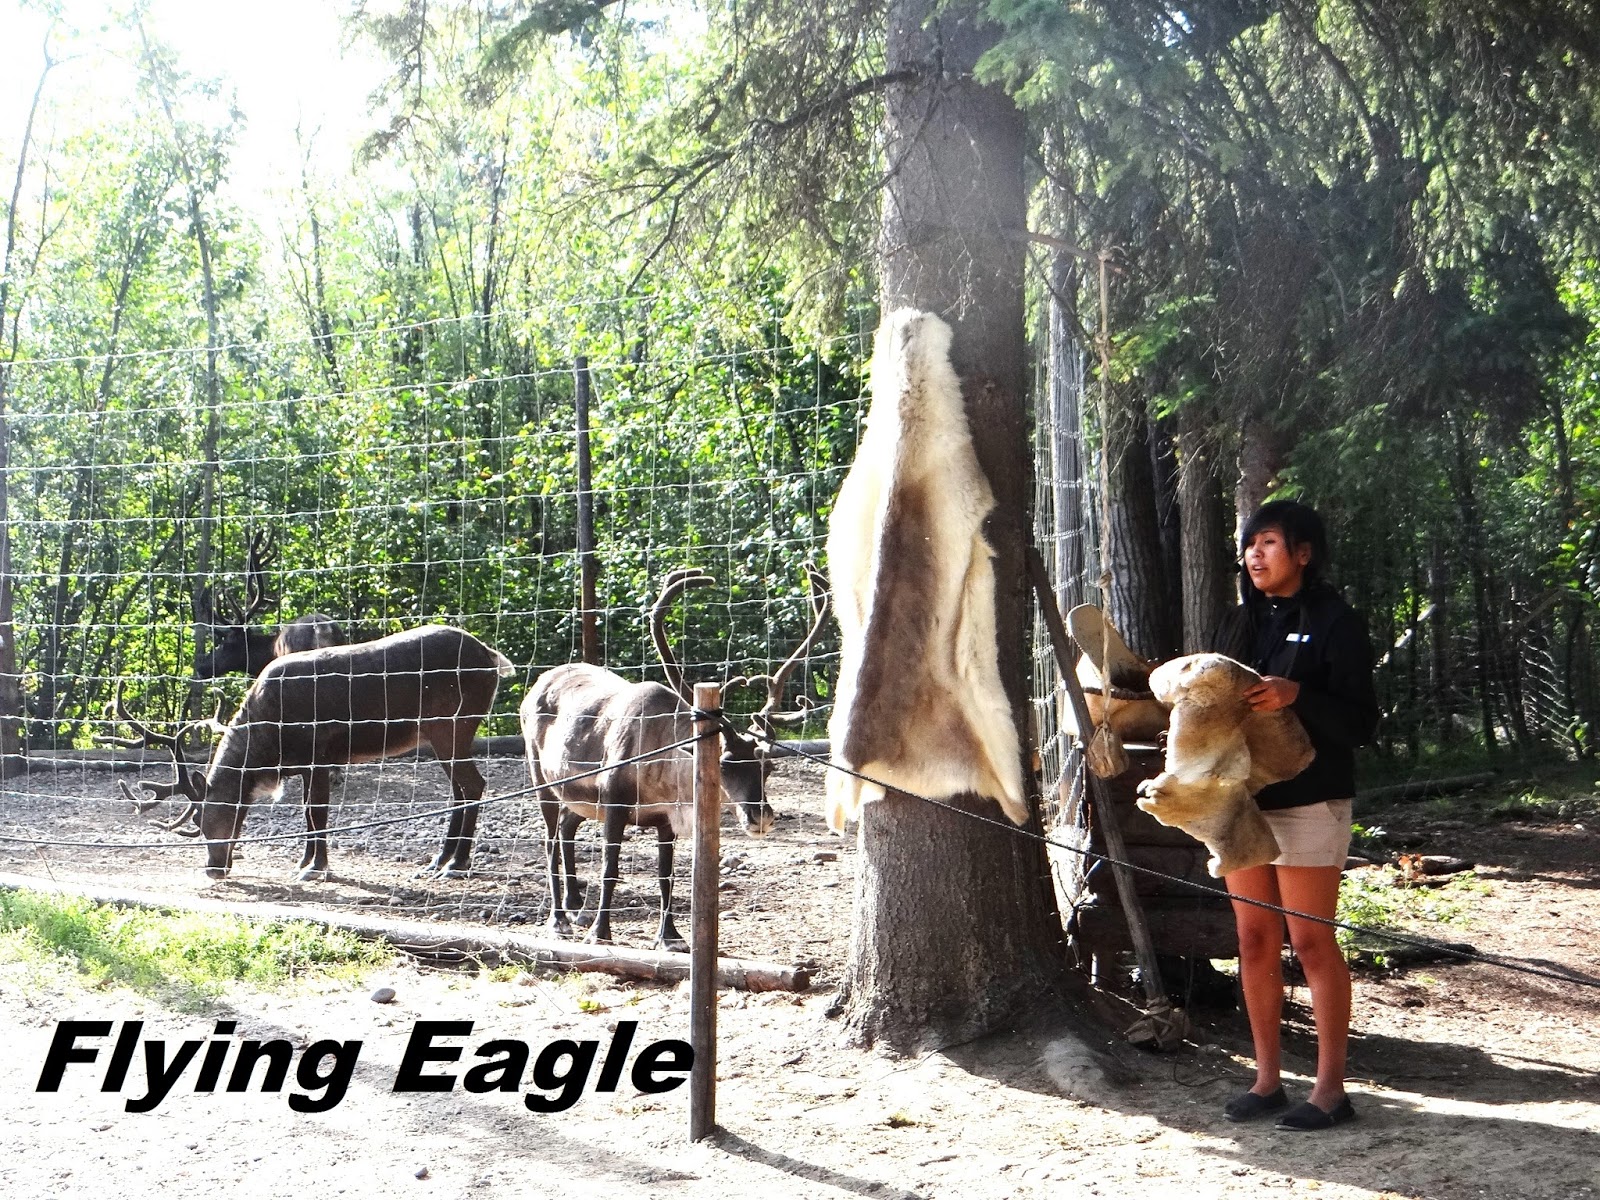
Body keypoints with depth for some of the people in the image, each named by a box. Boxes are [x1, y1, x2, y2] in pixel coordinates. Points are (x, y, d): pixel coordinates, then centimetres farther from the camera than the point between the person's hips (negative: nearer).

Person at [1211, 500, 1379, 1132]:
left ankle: (1330, 1087, 4)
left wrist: (1297, 695, -24)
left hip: (1308, 802, -6)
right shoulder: (1239, 623, 15)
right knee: (1255, 940, 7)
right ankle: (1267, 1079, 15)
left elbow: (1360, 723, -9)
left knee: (1312, 941, -4)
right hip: (1241, 798, 6)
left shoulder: (1335, 623, -4)